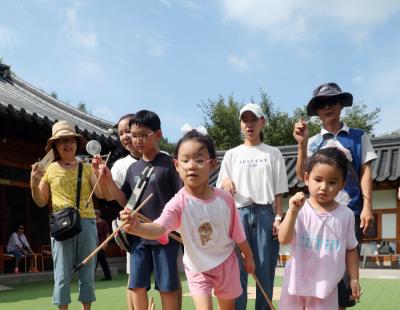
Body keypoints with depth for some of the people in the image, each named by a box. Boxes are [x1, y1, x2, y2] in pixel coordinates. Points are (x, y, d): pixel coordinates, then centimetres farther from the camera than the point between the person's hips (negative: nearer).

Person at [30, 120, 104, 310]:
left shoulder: (86, 167, 9)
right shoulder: (49, 170, 8)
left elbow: (101, 193, 0)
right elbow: (41, 202, 11)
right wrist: (34, 182, -6)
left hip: (87, 223, 1)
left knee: (87, 274, 7)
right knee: (62, 275, -1)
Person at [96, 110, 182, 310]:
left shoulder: (169, 164, -7)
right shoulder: (133, 168, 10)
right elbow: (125, 202, 11)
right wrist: (108, 180, 0)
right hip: (138, 235, 5)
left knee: (167, 286, 4)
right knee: (137, 285, 9)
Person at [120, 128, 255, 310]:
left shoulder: (225, 199, -17)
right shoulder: (178, 203, -25)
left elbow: (237, 233, -2)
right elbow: (159, 228, -43)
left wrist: (248, 257, 11)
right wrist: (137, 227, -64)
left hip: (226, 262, 3)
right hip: (197, 268, -2)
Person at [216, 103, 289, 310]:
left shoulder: (273, 153, 9)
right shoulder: (232, 155, 12)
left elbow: (278, 191, 6)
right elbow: (222, 190, 11)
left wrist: (278, 218, -3)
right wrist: (225, 183, -11)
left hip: (265, 213, -1)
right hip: (239, 214, 1)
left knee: (265, 268, 0)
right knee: (237, 269, -2)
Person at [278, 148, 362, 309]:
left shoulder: (346, 214, -5)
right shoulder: (299, 209, -11)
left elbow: (351, 249, 6)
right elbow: (283, 239, -19)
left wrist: (354, 279, 6)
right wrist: (292, 212, -30)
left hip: (327, 284, 1)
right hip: (297, 281, 0)